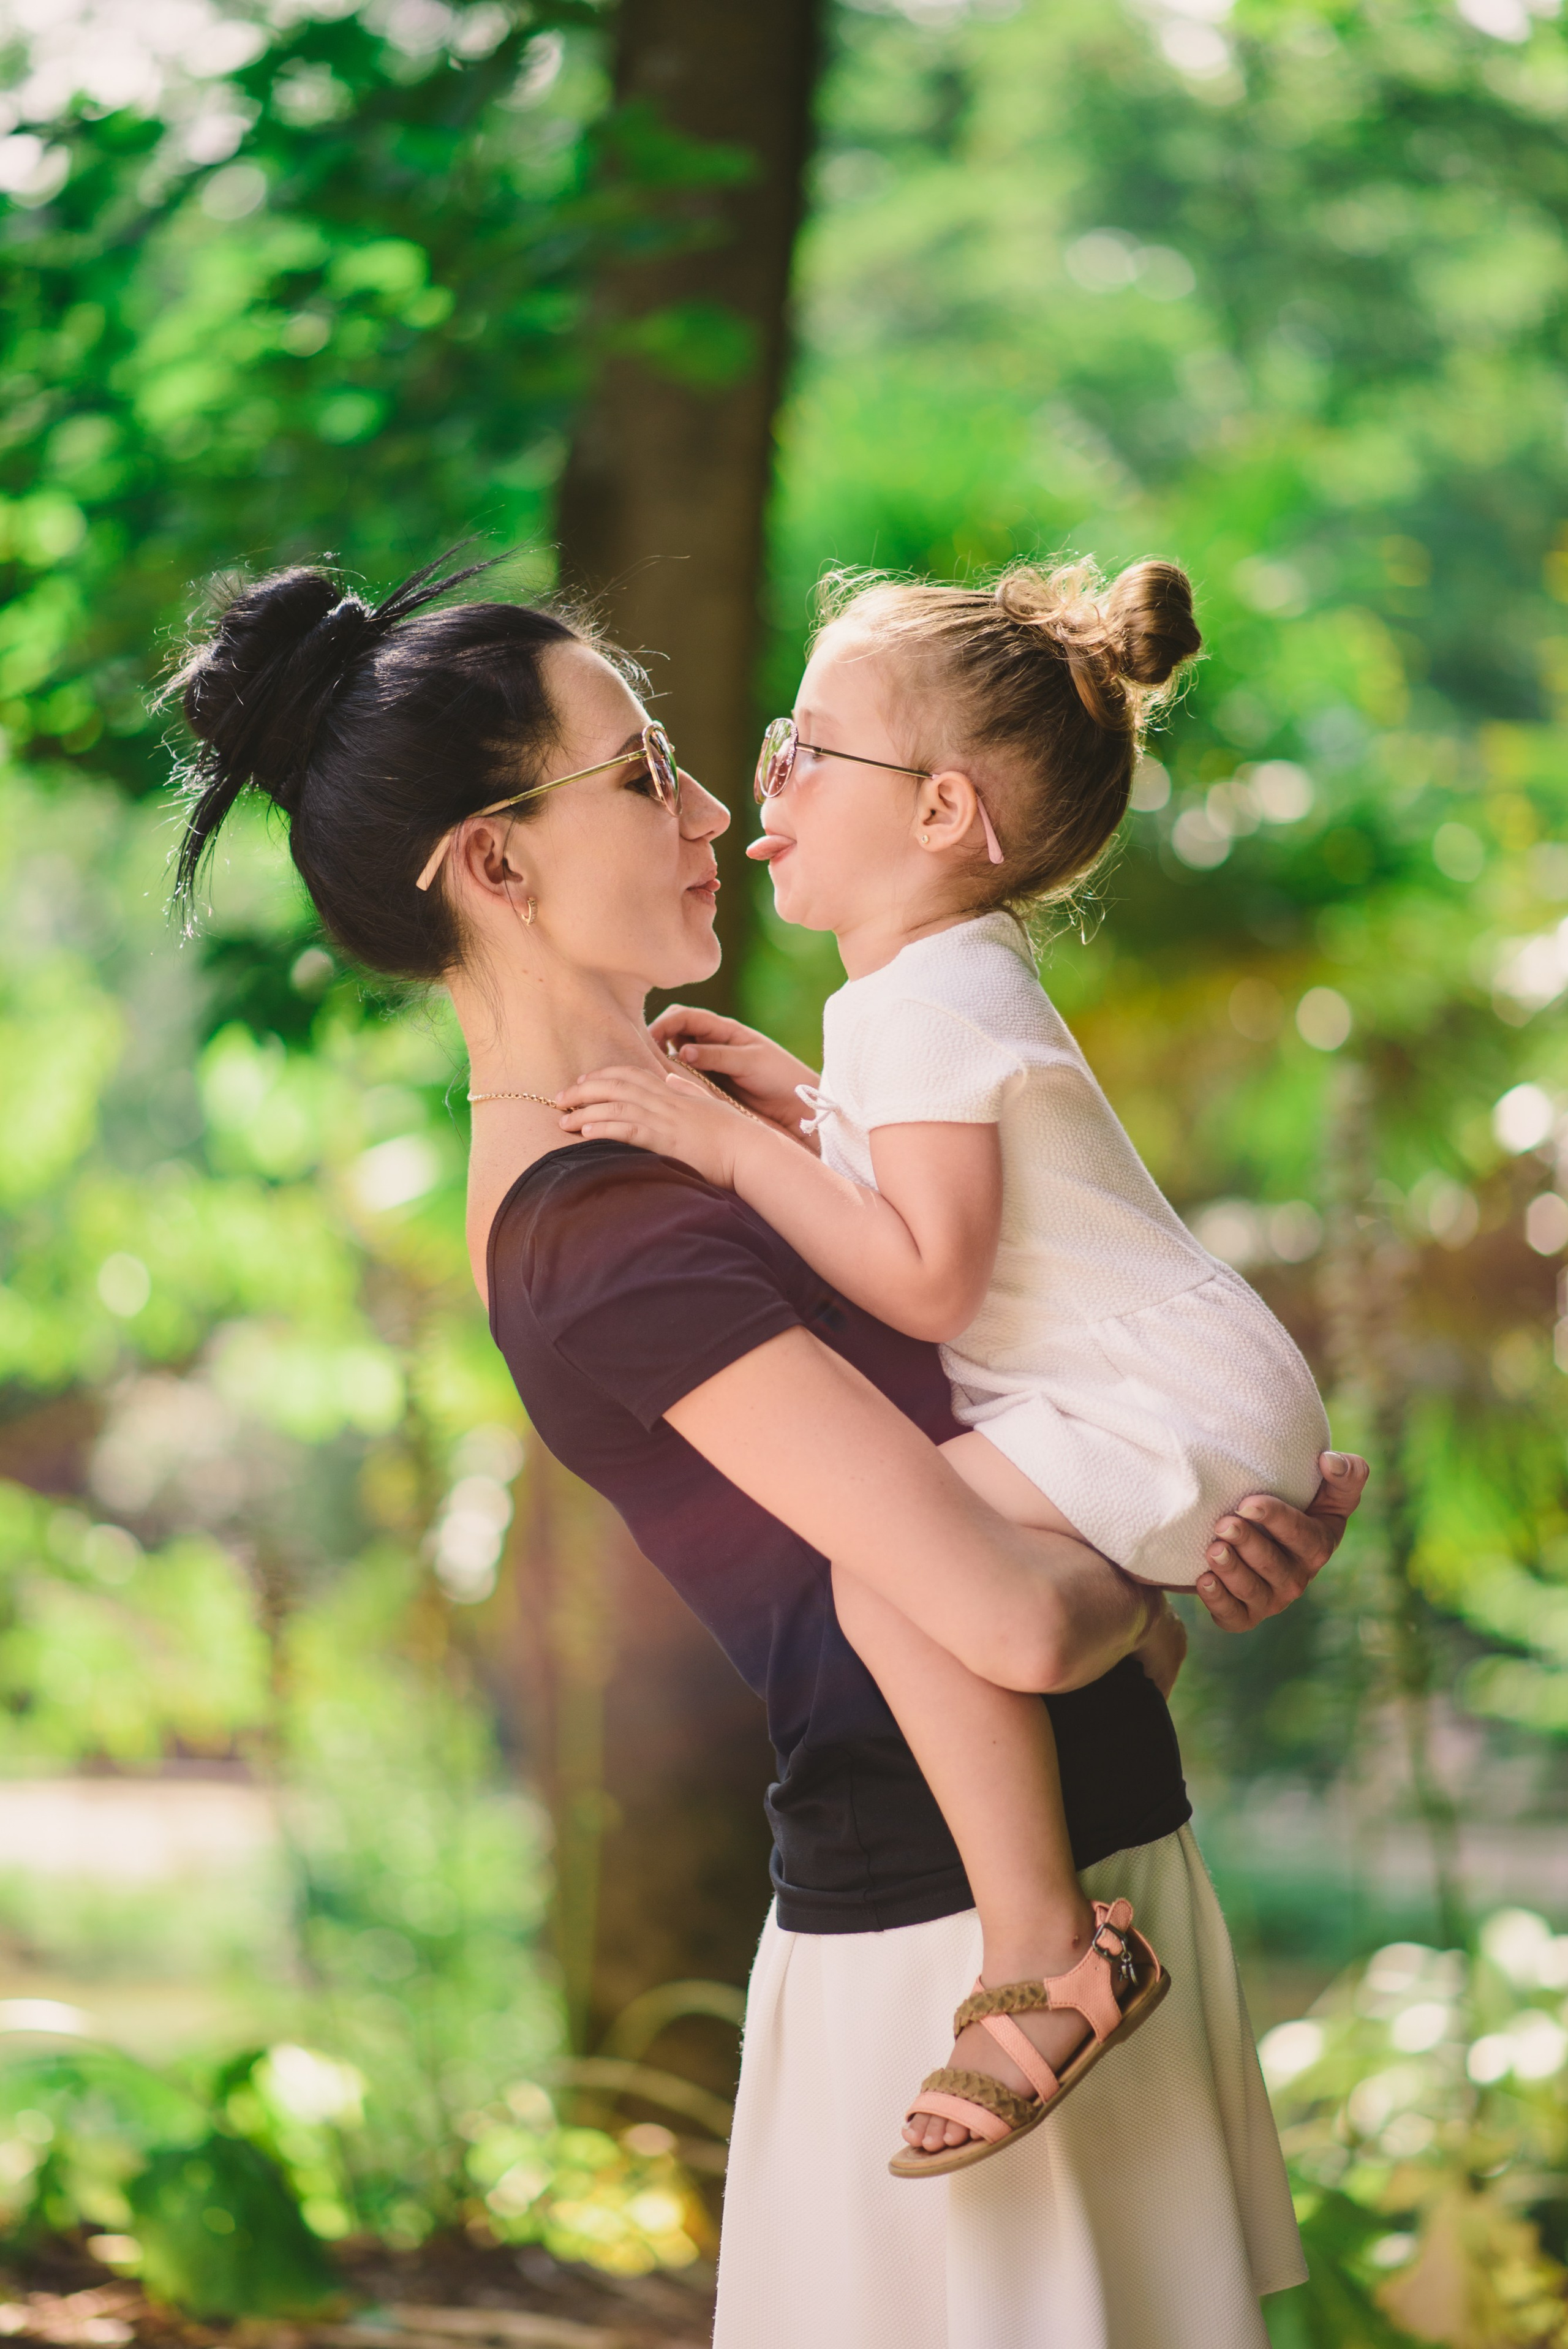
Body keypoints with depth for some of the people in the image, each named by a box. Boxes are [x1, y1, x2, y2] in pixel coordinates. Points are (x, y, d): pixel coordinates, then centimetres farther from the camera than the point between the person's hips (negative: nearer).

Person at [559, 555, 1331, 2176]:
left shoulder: (923, 1005, -17)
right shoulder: (947, 982, 15)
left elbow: (926, 1277, -25)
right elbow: (954, 1192, 27)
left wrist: (736, 1147, -21)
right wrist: (794, 1097, 19)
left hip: (1178, 1404, -12)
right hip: (1166, 1395, 12)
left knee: (896, 1565, -31)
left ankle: (1046, 1952, -26)